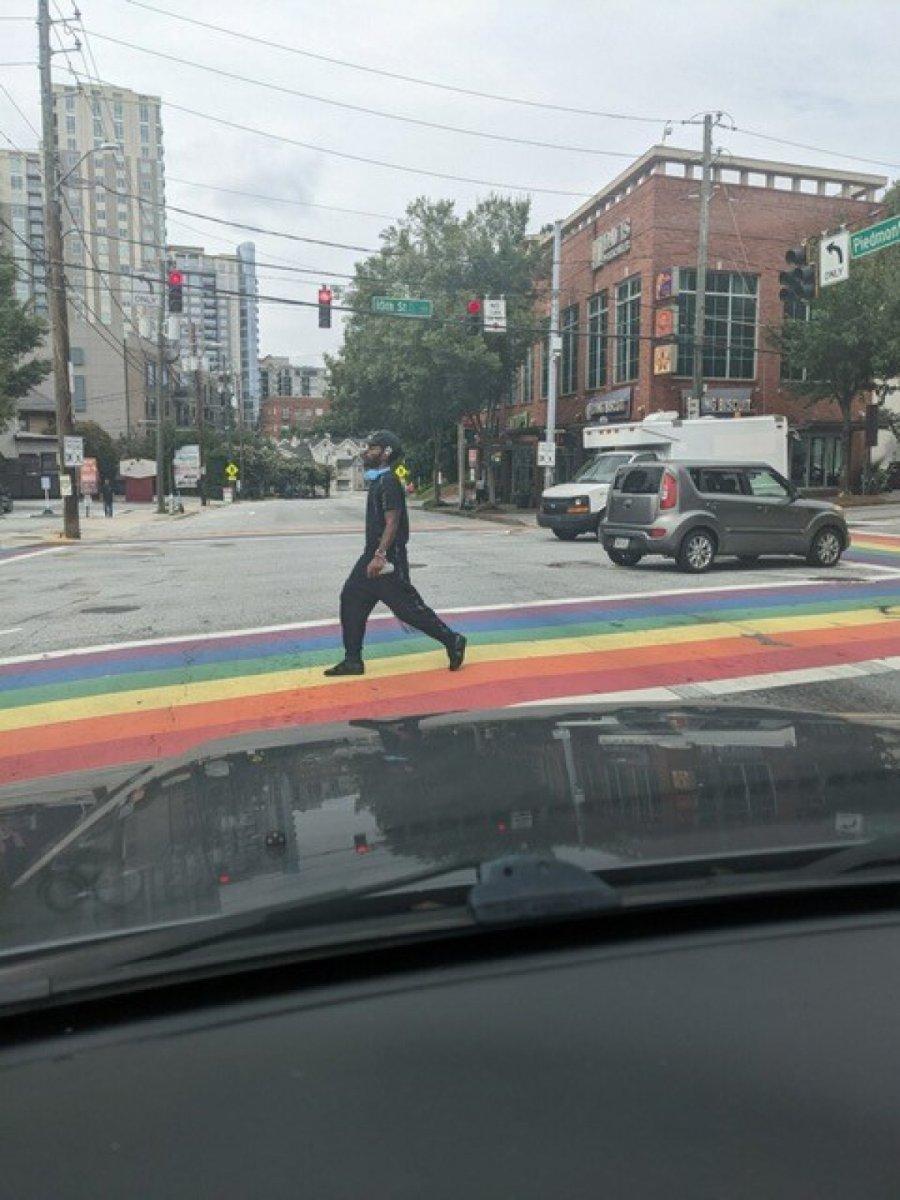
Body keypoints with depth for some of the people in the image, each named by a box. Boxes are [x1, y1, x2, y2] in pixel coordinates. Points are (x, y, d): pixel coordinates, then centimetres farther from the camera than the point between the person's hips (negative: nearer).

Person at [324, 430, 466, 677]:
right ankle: (353, 661, 12)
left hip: (388, 558, -10)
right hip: (373, 555, 10)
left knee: (408, 607, -5)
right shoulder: (377, 480, 14)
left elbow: (392, 522, -22)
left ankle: (452, 641, 10)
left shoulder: (389, 482, -15)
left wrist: (380, 556, -28)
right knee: (351, 598, 7)